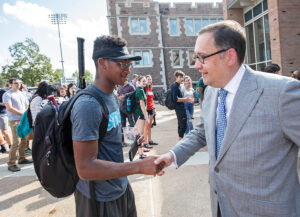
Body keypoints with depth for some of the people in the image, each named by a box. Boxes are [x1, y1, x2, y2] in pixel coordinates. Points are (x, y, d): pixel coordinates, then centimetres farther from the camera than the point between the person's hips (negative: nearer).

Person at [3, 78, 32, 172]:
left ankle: (22, 159, 24)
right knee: (16, 142, -12)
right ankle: (11, 163, -4)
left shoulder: (22, 94, 15)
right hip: (14, 121, -7)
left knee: (23, 141, 11)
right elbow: (9, 108, -15)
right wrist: (22, 113, -13)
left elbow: (27, 105, 22)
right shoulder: (7, 94, -6)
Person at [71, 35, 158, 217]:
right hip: (100, 200, -8)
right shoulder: (88, 105, -26)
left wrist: (130, 141, 7)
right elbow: (85, 168, -28)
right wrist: (139, 166, -29)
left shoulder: (111, 96, 5)